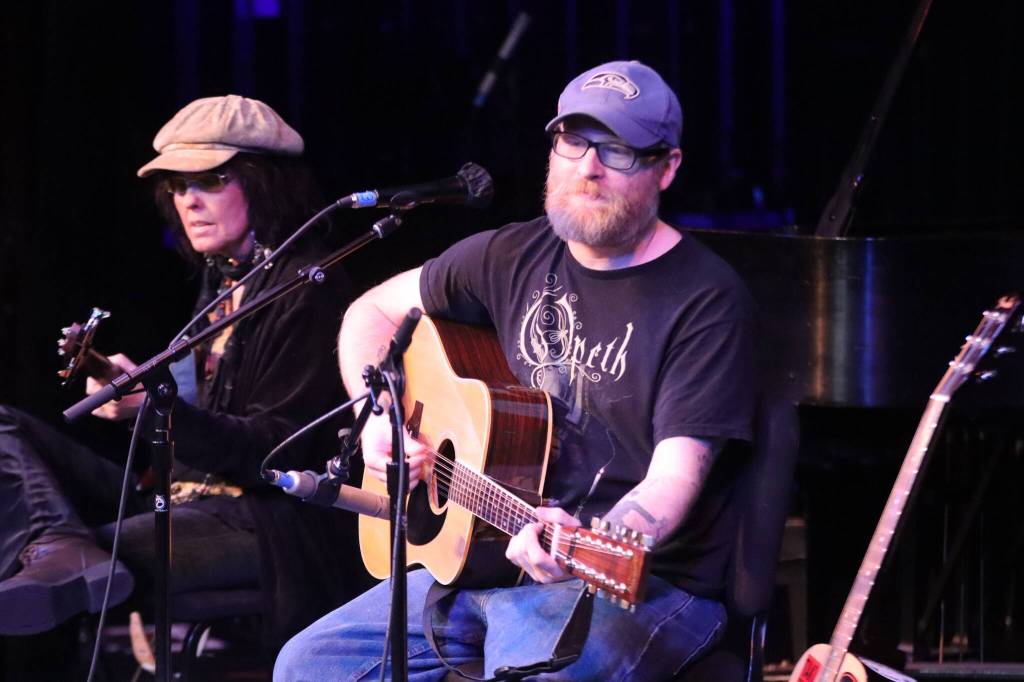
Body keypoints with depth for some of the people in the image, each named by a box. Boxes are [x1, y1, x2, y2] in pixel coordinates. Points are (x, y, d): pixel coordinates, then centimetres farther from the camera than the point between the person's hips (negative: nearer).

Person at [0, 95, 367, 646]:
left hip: (269, 519, -10)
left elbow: (278, 450, -16)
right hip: (184, 496, 10)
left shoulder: (310, 287, -8)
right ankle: (62, 548, -39)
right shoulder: (223, 279, 20)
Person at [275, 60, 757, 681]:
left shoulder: (707, 301, -13)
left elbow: (676, 475, -21)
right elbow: (375, 310, 21)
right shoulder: (516, 256, 8)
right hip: (487, 555, 7)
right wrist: (378, 418, 2)